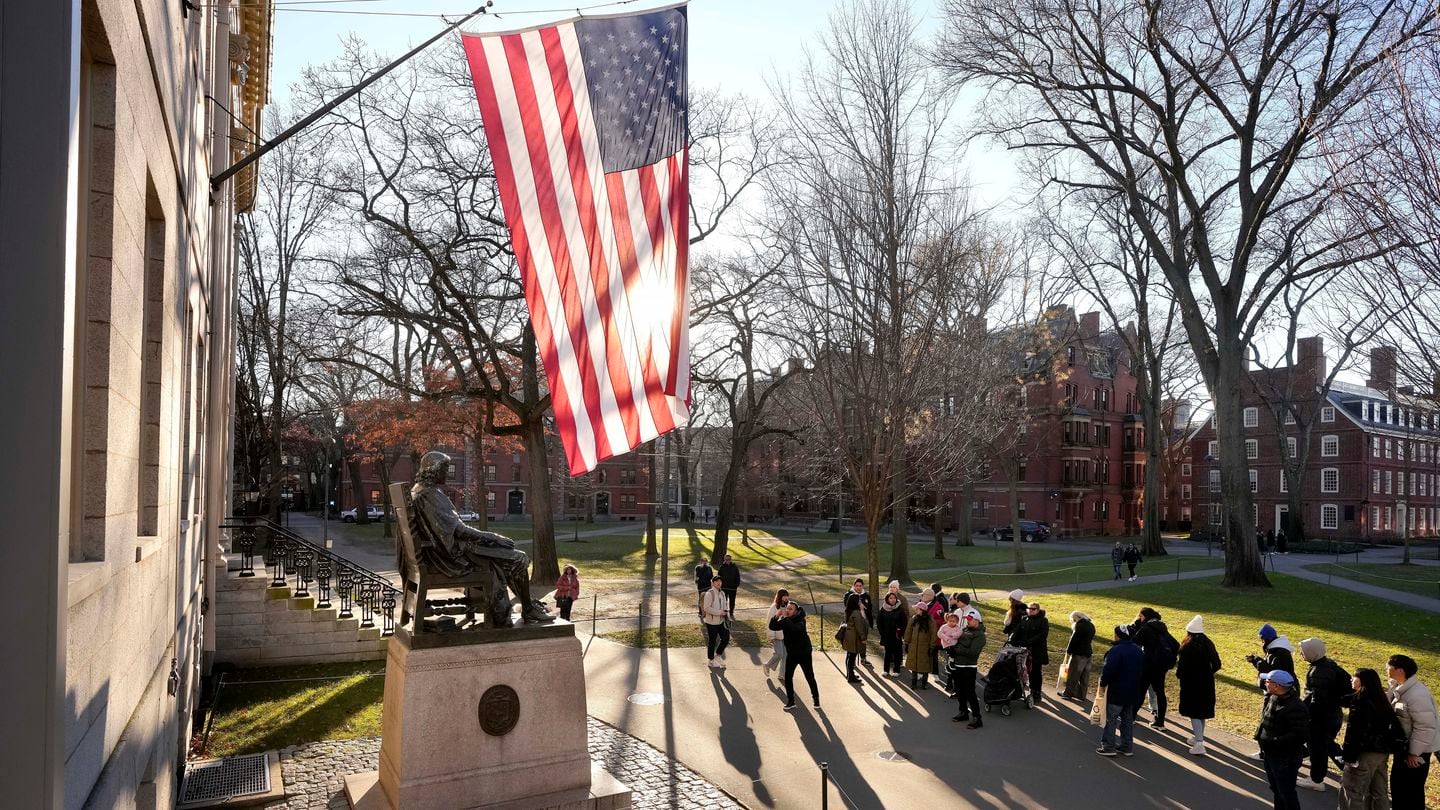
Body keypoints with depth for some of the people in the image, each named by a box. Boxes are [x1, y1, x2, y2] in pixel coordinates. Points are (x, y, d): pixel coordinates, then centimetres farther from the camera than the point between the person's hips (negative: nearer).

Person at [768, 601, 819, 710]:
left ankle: (816, 698, 23)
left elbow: (795, 628, -39)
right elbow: (772, 627, -8)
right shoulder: (784, 621, -1)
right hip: (791, 654, 5)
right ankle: (790, 701, 15)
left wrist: (785, 618, -40)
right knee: (788, 677, 2)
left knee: (810, 677, 3)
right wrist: (776, 617, -24)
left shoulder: (800, 620, -19)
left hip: (804, 653, -5)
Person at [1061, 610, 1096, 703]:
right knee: (1084, 676, 10)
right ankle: (1082, 695, 15)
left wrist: (1068, 652, -7)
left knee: (1073, 674, 2)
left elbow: (1073, 640, -14)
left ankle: (1068, 693, 9)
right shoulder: (1091, 625, 12)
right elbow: (1090, 640, 15)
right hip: (1088, 653, 8)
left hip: (1079, 653, -8)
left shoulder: (1079, 625, -13)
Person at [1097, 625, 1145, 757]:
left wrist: (1103, 683, -10)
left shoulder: (1116, 650, -20)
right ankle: (1127, 746, 22)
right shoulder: (1138, 650, 7)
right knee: (1128, 719, 17)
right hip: (1133, 692, 8)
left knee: (1110, 719, 0)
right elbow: (1143, 670, 17)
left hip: (1116, 692, -8)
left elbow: (1109, 669, -26)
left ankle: (1108, 747, 1)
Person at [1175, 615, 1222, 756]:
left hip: (1191, 684, -6)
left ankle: (1199, 744, -11)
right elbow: (1216, 664, 5)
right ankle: (1198, 737, 33)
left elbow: (1181, 666, -18)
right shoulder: (1208, 644, 2)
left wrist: (1179, 675, 2)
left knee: (1194, 713, -3)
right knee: (1202, 712, 20)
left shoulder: (1187, 647, -17)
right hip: (1206, 683, 7)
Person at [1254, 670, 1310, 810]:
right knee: (1276, 788, 24)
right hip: (1271, 754, 9)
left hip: (1286, 758, -9)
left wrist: (1275, 741, -30)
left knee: (1286, 792, 4)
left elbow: (1300, 735, -32)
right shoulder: (1273, 698, 0)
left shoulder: (1294, 708, -28)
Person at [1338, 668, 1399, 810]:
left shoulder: (1360, 700, -17)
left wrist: (1348, 755, -18)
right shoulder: (1381, 699, 9)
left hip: (1365, 752, -8)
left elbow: (1354, 730, -21)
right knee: (1379, 793, 17)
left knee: (1352, 790, 0)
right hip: (1383, 752, 8)